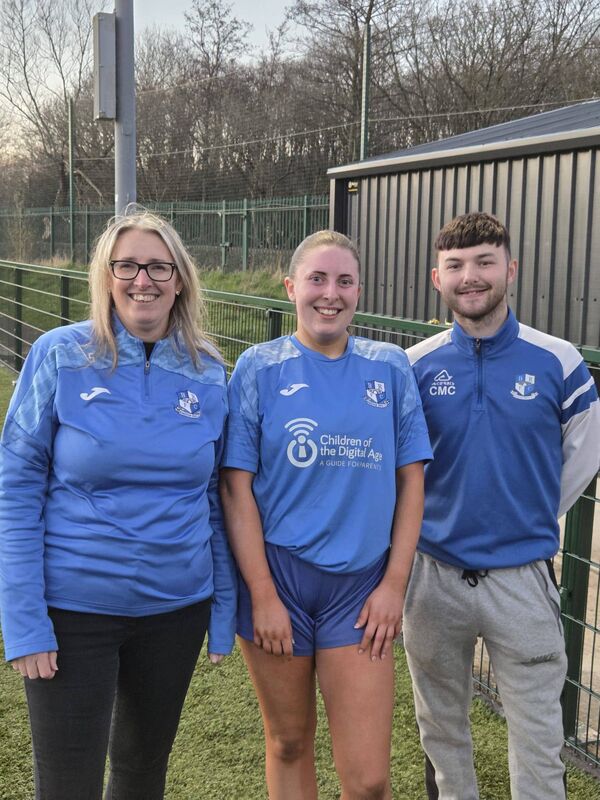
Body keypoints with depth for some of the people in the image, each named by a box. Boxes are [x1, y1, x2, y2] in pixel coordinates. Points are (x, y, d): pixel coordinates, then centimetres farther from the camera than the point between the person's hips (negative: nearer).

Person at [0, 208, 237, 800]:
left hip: (177, 607, 3)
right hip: (73, 611, -3)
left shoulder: (209, 373, 0)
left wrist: (224, 608, 5)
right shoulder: (59, 356, -9)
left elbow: (216, 500, 6)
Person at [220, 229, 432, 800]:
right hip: (277, 579, -1)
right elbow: (236, 487, -6)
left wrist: (395, 583, -2)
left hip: (361, 586, 1)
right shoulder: (260, 368, -3)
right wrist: (263, 595, -9)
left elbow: (410, 479, 4)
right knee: (289, 745, 17)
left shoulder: (390, 368, 2)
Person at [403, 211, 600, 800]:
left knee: (538, 738, 7)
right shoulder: (414, 365, -4)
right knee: (440, 729, 18)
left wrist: (530, 517, 6)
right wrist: (432, 522, 4)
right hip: (433, 574, 1)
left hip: (523, 577, -1)